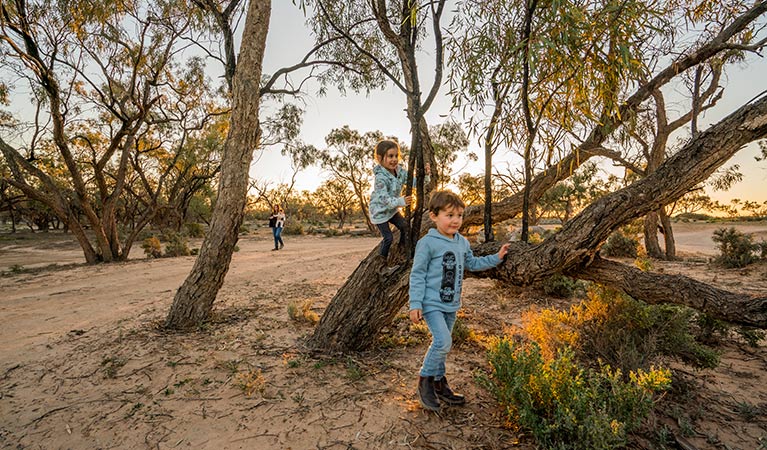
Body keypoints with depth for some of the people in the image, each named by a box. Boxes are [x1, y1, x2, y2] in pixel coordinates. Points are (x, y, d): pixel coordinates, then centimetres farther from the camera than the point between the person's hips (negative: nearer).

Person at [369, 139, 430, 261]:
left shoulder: (400, 171, -9)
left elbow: (414, 182, -9)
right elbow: (385, 199, -38)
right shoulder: (380, 177, -32)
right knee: (388, 238, -1)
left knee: (405, 227, 11)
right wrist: (401, 201, -53)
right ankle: (382, 258, 25)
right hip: (380, 212, -7)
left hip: (393, 209, 7)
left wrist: (425, 175, -29)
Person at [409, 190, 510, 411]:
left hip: (451, 304, 7)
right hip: (432, 303, -7)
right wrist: (415, 304, -16)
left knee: (441, 344, 17)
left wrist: (496, 258, 12)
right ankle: (425, 381, 4)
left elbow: (472, 263, 22)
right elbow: (417, 274, -14)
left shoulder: (462, 242, 6)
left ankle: (439, 384, 33)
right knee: (443, 342, -19)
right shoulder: (428, 243, -16)